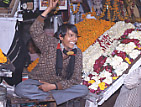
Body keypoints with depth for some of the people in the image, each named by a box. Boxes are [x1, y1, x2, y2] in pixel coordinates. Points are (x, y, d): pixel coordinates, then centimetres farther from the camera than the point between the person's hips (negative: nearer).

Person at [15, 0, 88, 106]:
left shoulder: (77, 53, -6)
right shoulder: (50, 44, -11)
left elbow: (75, 80, -9)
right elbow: (35, 31, -28)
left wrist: (53, 86, -20)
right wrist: (49, 9, -30)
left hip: (60, 85, 2)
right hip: (38, 81, -1)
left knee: (84, 90, -24)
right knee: (20, 89, -31)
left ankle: (49, 96, -22)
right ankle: (54, 95, -18)